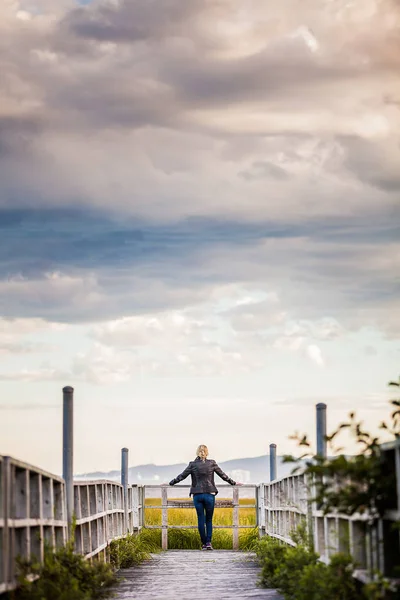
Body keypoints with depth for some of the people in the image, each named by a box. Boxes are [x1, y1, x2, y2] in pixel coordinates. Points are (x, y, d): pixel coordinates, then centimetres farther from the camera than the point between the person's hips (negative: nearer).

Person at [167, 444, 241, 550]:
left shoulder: (192, 464, -1)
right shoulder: (212, 463, 0)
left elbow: (182, 476, 4)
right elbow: (223, 475, 8)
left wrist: (170, 483, 16)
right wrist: (233, 483, 20)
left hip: (197, 495, 0)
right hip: (209, 494, 0)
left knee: (201, 519, 6)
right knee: (209, 520, 8)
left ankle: (204, 543, 6)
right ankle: (208, 542, -4)